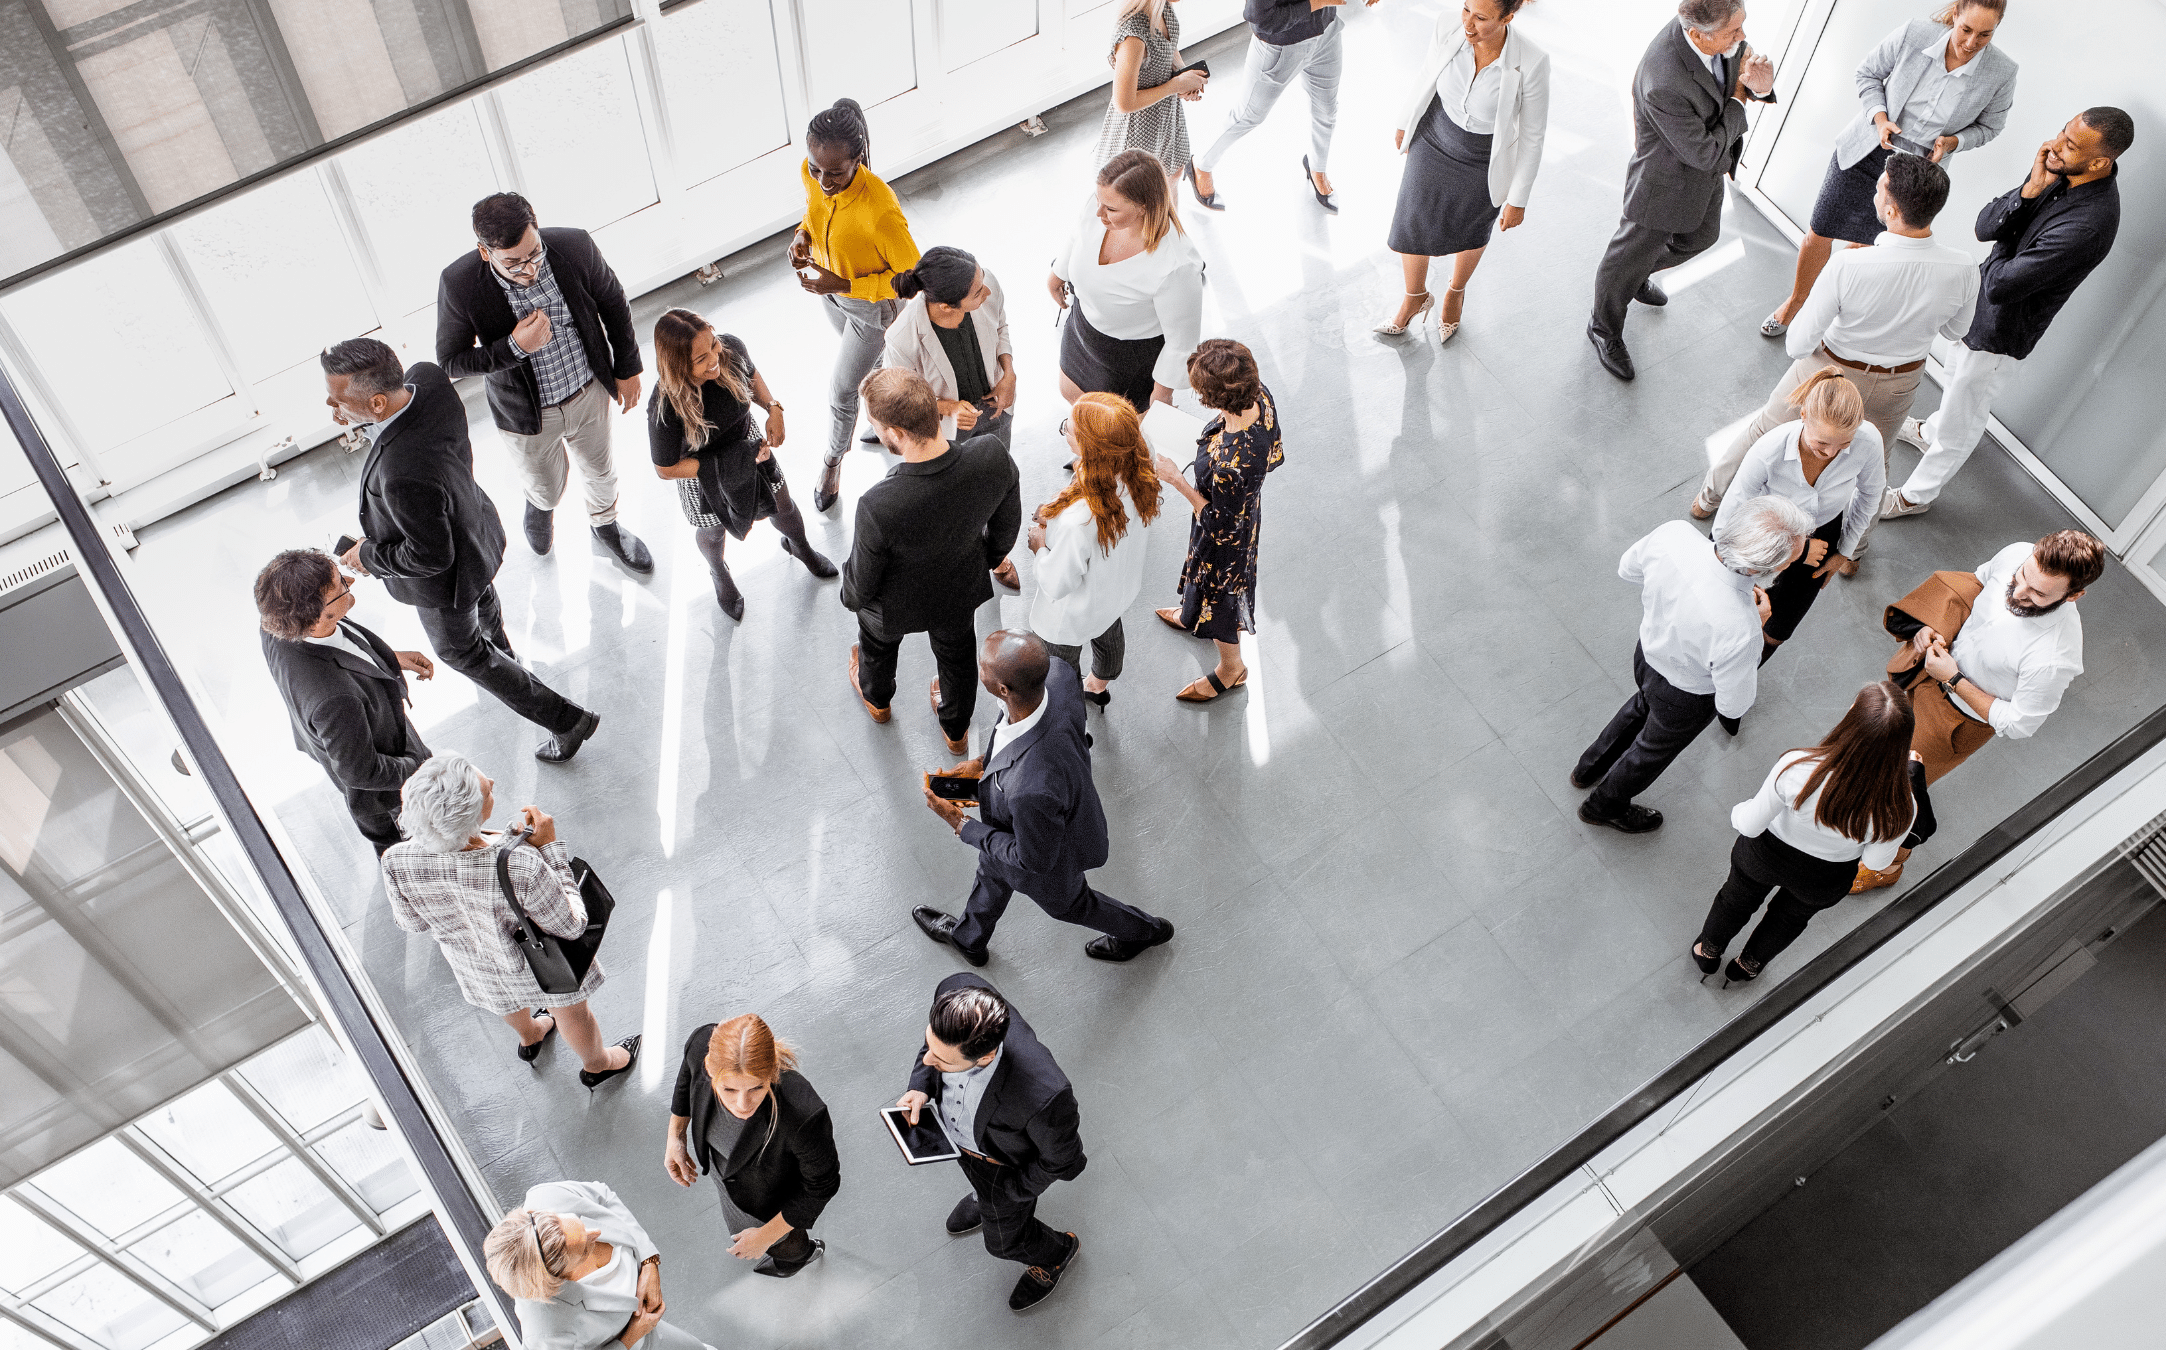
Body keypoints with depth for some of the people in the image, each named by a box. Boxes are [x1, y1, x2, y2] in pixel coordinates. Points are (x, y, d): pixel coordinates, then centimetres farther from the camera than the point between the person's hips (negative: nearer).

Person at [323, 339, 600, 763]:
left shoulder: (404, 476, -49)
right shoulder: (427, 377, -27)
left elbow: (430, 557, -32)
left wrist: (370, 557, -18)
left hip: (444, 577, -8)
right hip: (473, 527, 8)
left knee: (457, 647, 23)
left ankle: (566, 719, 31)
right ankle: (500, 654, 73)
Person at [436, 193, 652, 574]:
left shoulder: (575, 246, -26)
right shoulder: (458, 285, -31)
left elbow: (613, 304, -6)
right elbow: (450, 362, -19)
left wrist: (628, 368, 3)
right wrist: (515, 347, -34)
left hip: (589, 393, 2)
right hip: (526, 412, -1)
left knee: (600, 470, 27)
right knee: (546, 487, 25)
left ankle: (604, 524, 62)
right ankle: (541, 504, 64)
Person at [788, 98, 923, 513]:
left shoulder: (880, 210, -42)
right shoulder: (812, 172, -23)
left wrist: (842, 284, -31)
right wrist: (803, 234, -18)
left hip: (871, 304, -5)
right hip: (827, 290, 5)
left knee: (841, 391, 12)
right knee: (871, 358, 32)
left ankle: (833, 461, 42)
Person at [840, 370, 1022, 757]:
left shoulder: (878, 507, -45)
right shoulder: (992, 456, -35)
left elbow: (862, 583, -24)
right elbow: (1008, 520, -11)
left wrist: (851, 598, 1)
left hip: (896, 605, -2)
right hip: (962, 589, 3)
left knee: (878, 646, 35)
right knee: (957, 657, 34)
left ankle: (876, 698, 68)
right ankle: (956, 731, 63)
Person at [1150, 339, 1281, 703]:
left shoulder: (1230, 465, -48)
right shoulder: (1261, 396, -25)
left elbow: (1220, 527, -30)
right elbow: (1274, 456, -4)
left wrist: (1177, 481, -26)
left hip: (1225, 541, -7)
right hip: (1248, 506, 7)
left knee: (1219, 595, 24)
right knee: (1204, 579, 37)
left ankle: (1231, 669, 52)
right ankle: (1192, 616, 70)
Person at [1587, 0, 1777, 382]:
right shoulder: (1665, 85, -42)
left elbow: (1741, 63, -3)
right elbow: (1705, 153, -31)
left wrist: (1760, 84, -26)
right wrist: (1737, 102, -18)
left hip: (1707, 170, 8)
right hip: (1667, 181, -7)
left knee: (1701, 236, 31)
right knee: (1632, 257, 17)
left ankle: (1637, 271, 59)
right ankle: (1605, 329, 44)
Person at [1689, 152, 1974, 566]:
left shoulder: (1850, 266, -37)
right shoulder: (1962, 270, -27)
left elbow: (1799, 342, -26)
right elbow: (1955, 330, -5)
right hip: (1899, 383, 3)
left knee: (1767, 429, 25)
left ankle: (1710, 496, 48)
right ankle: (1850, 550, 50)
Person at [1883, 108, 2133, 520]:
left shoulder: (2089, 225, -38)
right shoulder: (2060, 172, -13)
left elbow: (2001, 283, -34)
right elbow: (1984, 227, -13)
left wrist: (1999, 250, -13)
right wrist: (2029, 191, -29)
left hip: (2000, 333, -8)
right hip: (1980, 303, 8)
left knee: (1961, 418, 14)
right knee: (1954, 381, 35)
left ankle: (1914, 496, 35)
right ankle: (1931, 432, 64)